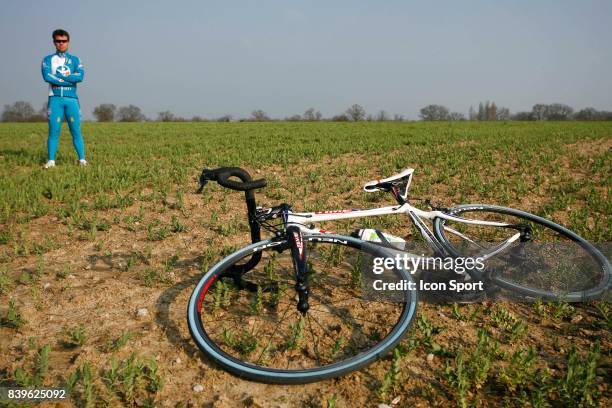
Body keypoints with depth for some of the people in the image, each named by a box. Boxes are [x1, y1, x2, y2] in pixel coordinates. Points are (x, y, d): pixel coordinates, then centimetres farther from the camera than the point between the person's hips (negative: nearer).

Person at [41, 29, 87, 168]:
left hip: (71, 99, 0)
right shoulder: (48, 59, 12)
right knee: (53, 131, -4)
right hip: (55, 99, 0)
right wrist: (69, 80, -8)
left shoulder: (75, 60, 13)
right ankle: (51, 160, -1)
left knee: (76, 131, -3)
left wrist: (58, 75, -7)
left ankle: (82, 159, 0)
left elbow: (80, 76, -6)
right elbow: (47, 76, -7)